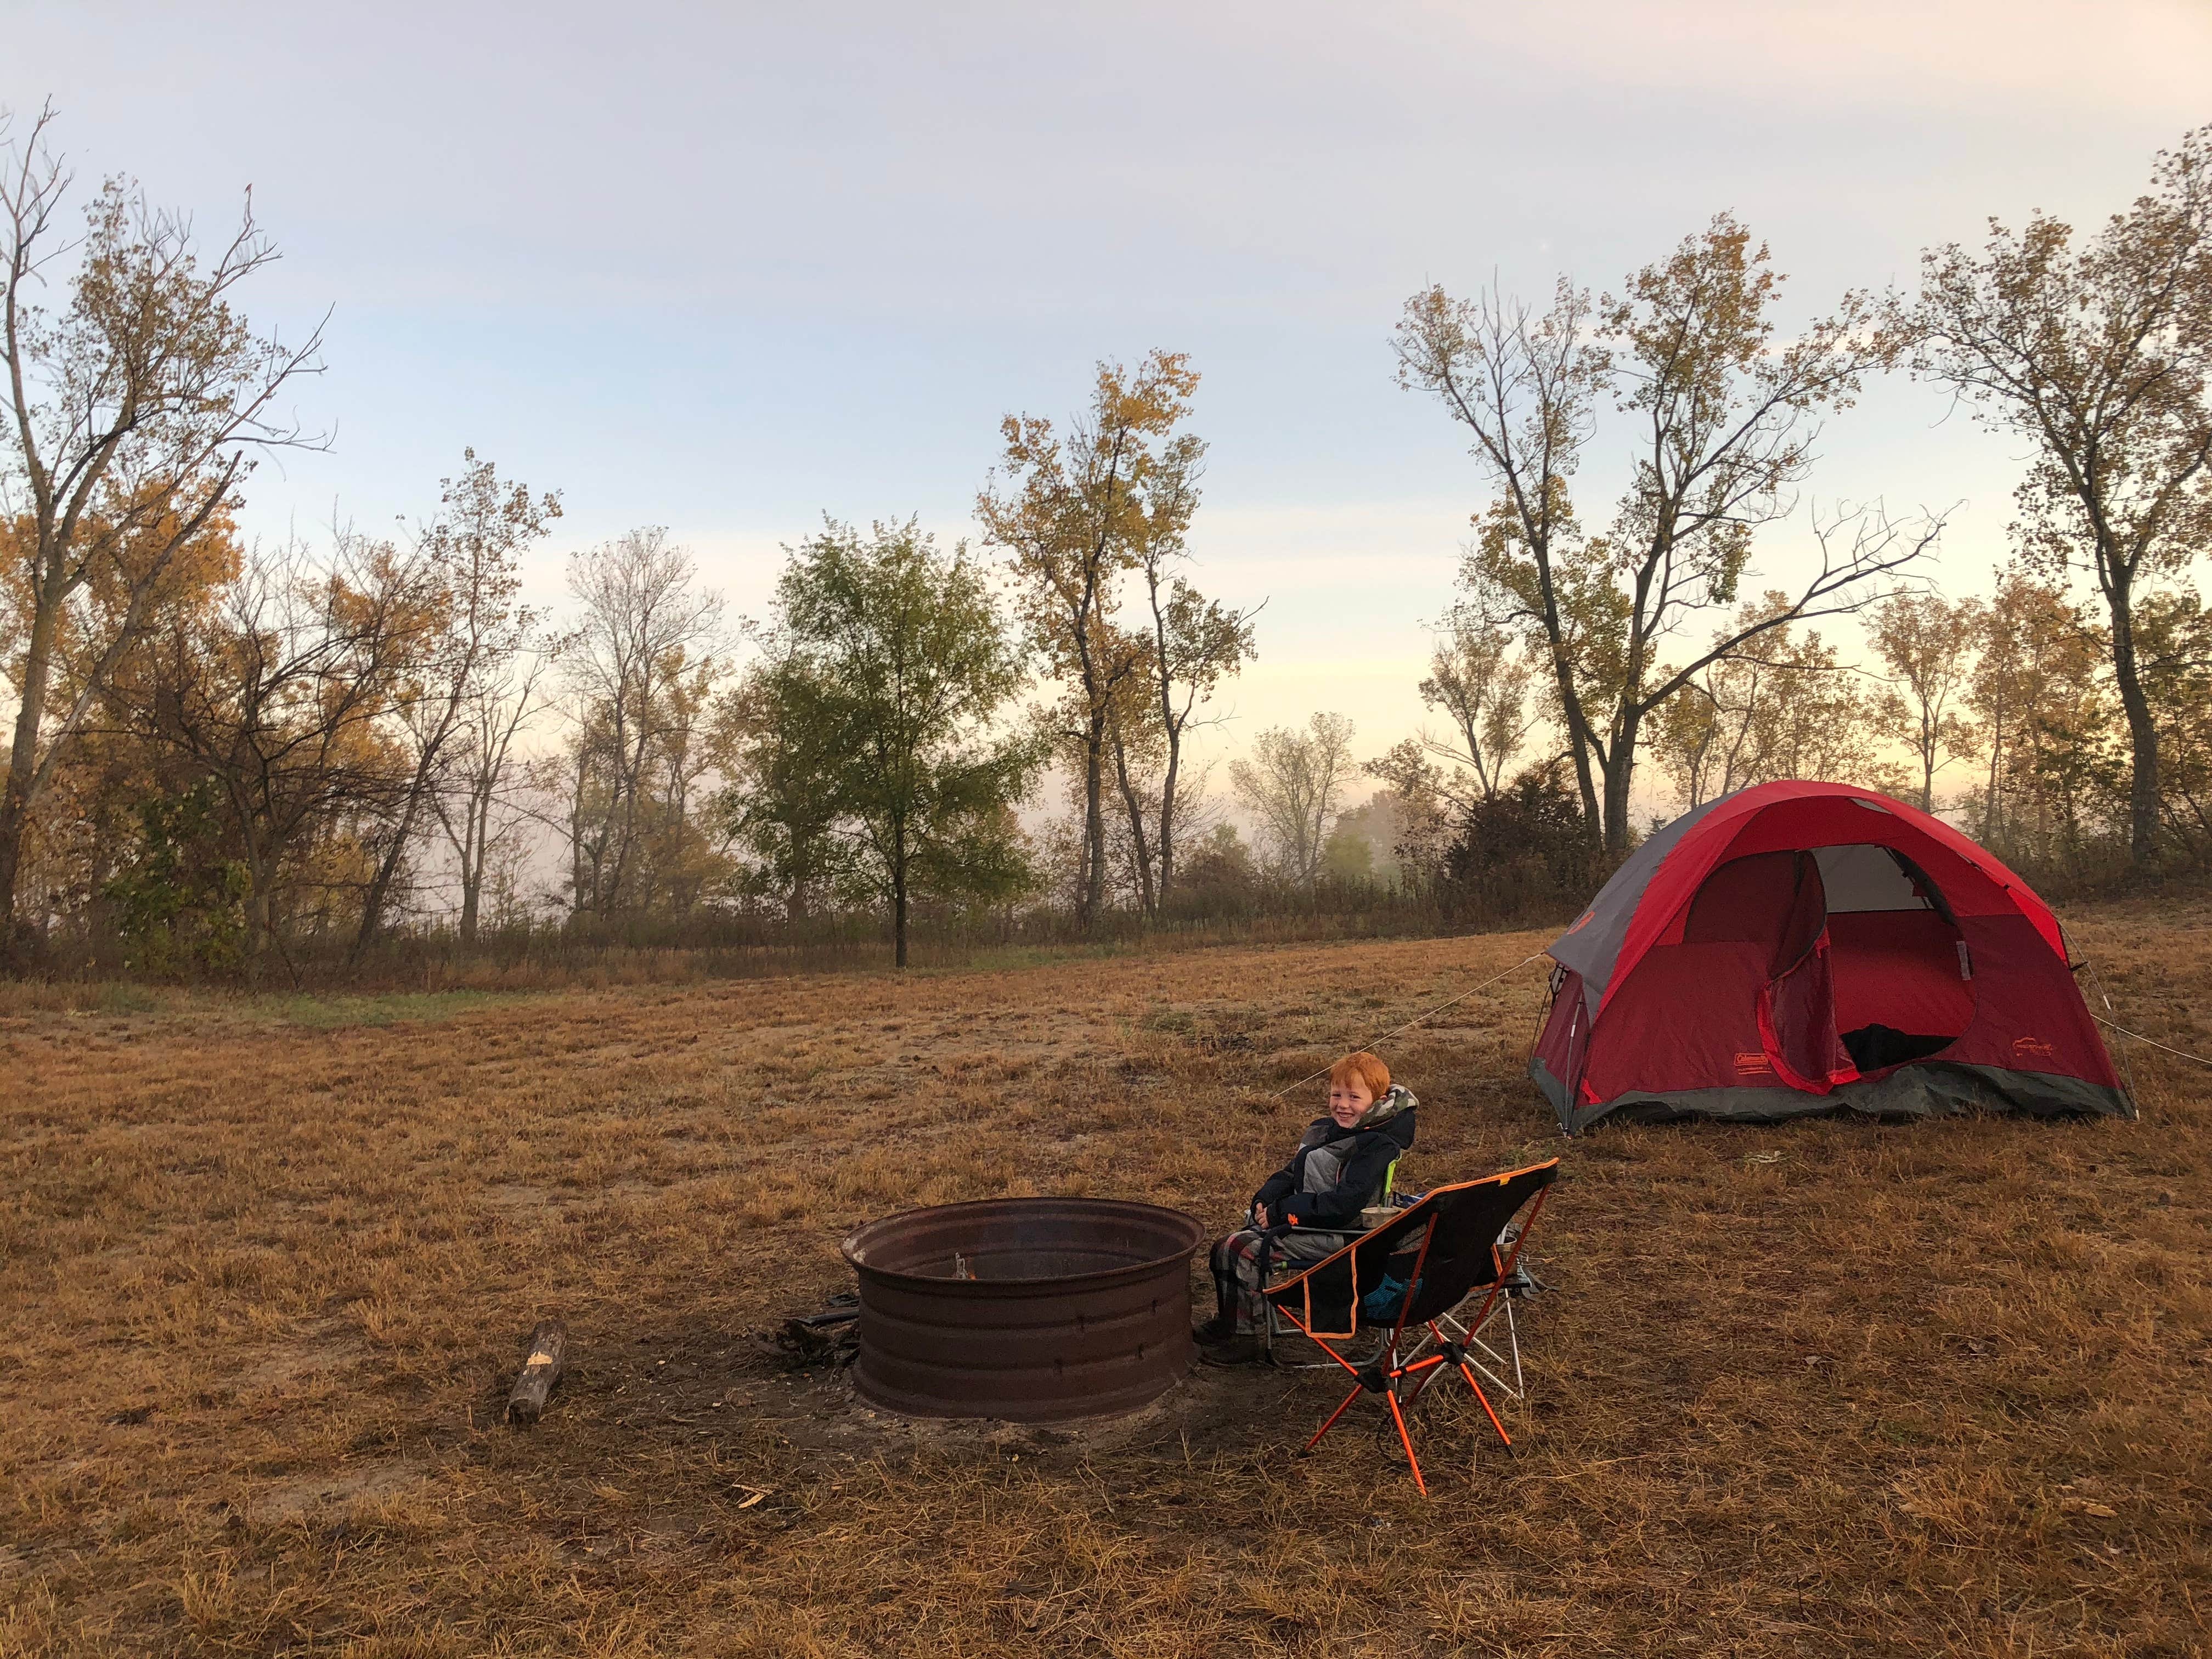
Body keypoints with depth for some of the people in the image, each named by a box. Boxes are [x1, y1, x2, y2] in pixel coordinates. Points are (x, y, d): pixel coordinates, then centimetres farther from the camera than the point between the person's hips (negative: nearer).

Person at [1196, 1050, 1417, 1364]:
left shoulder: (1377, 1146, -18)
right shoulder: (1321, 1130, 10)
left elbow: (1344, 1204, -27)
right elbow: (1290, 1174, 19)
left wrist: (1281, 1212, -23)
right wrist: (1264, 1201, -3)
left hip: (1334, 1234, -9)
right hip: (1299, 1220, 10)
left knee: (1245, 1250, -20)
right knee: (1225, 1247, 6)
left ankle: (1245, 1338, -7)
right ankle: (1226, 1322, 21)